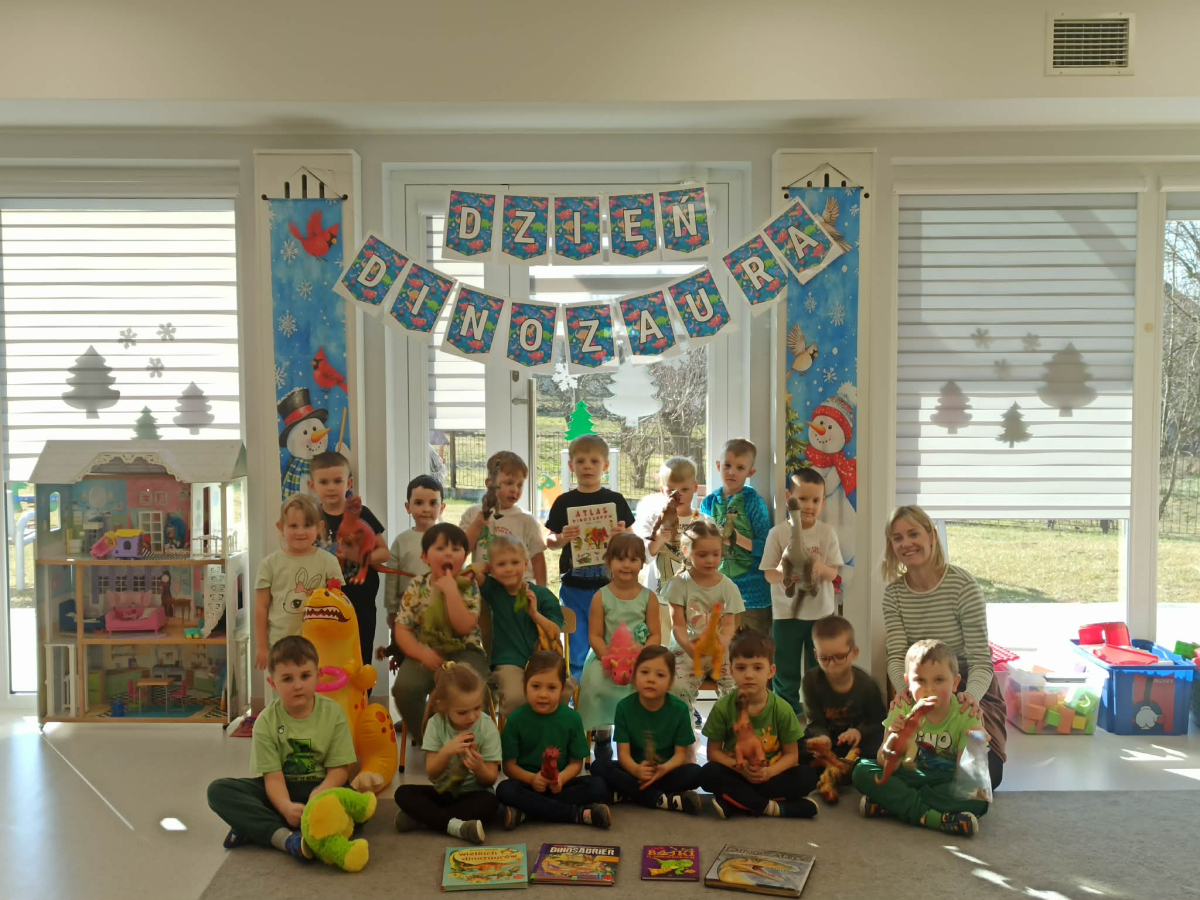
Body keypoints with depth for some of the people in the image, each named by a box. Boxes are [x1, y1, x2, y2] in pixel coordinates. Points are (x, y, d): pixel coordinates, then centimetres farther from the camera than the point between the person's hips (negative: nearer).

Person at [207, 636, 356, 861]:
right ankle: (284, 837, -39)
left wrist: (320, 794, -31)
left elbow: (339, 769, -9)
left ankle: (254, 829, -29)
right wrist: (286, 807, -36)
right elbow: (273, 776, -15)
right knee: (219, 790, -21)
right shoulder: (266, 721, -9)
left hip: (320, 787, -1)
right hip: (281, 790, 1)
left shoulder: (333, 713, -9)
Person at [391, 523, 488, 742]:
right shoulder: (417, 587, 2)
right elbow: (401, 629, 0)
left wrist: (450, 590, -19)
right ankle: (424, 737, -2)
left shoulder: (469, 587, -2)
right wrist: (422, 653, -16)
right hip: (426, 654, 2)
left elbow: (464, 627, -17)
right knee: (404, 687, -28)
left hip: (463, 652, -1)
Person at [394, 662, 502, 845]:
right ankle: (456, 826, -35)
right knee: (403, 793, -20)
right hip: (444, 792, 2)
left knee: (490, 802, -34)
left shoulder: (487, 728, -14)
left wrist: (479, 767, -35)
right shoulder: (436, 724, -10)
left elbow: (490, 779, -11)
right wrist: (446, 751, -31)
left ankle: (422, 817, -27)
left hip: (473, 793, -2)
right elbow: (432, 774, -11)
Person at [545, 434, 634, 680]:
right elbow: (550, 542, 7)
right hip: (574, 587, 0)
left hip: (608, 585, 0)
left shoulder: (615, 500, 2)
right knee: (578, 651, 5)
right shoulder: (564, 502, 2)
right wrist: (563, 537, -13)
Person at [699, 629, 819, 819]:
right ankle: (770, 807, -27)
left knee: (808, 776, -25)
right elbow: (713, 752, -5)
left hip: (771, 775, 1)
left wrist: (769, 772, -23)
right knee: (708, 774, -30)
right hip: (735, 774, -1)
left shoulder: (782, 709, -10)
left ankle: (735, 801, -25)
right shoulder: (723, 707, -11)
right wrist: (739, 768, -22)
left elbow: (791, 754, -4)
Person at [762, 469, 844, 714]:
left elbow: (833, 573, -6)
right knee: (786, 672, 8)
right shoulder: (778, 533, -8)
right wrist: (782, 573, -30)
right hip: (786, 613, -1)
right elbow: (768, 574, -7)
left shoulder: (827, 533, -4)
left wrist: (822, 568, -29)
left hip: (821, 612, 1)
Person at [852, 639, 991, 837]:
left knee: (977, 798, -33)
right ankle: (929, 817, -30)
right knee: (862, 771, -22)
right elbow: (885, 765, -13)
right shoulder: (902, 708, -10)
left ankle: (891, 803, -26)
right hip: (911, 776, 2)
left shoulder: (966, 714, -14)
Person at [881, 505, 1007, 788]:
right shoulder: (893, 592, -7)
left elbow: (981, 660, -22)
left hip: (967, 691, -3)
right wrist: (903, 688, -36)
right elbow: (897, 656, -13)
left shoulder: (963, 585, -21)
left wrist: (972, 695, -43)